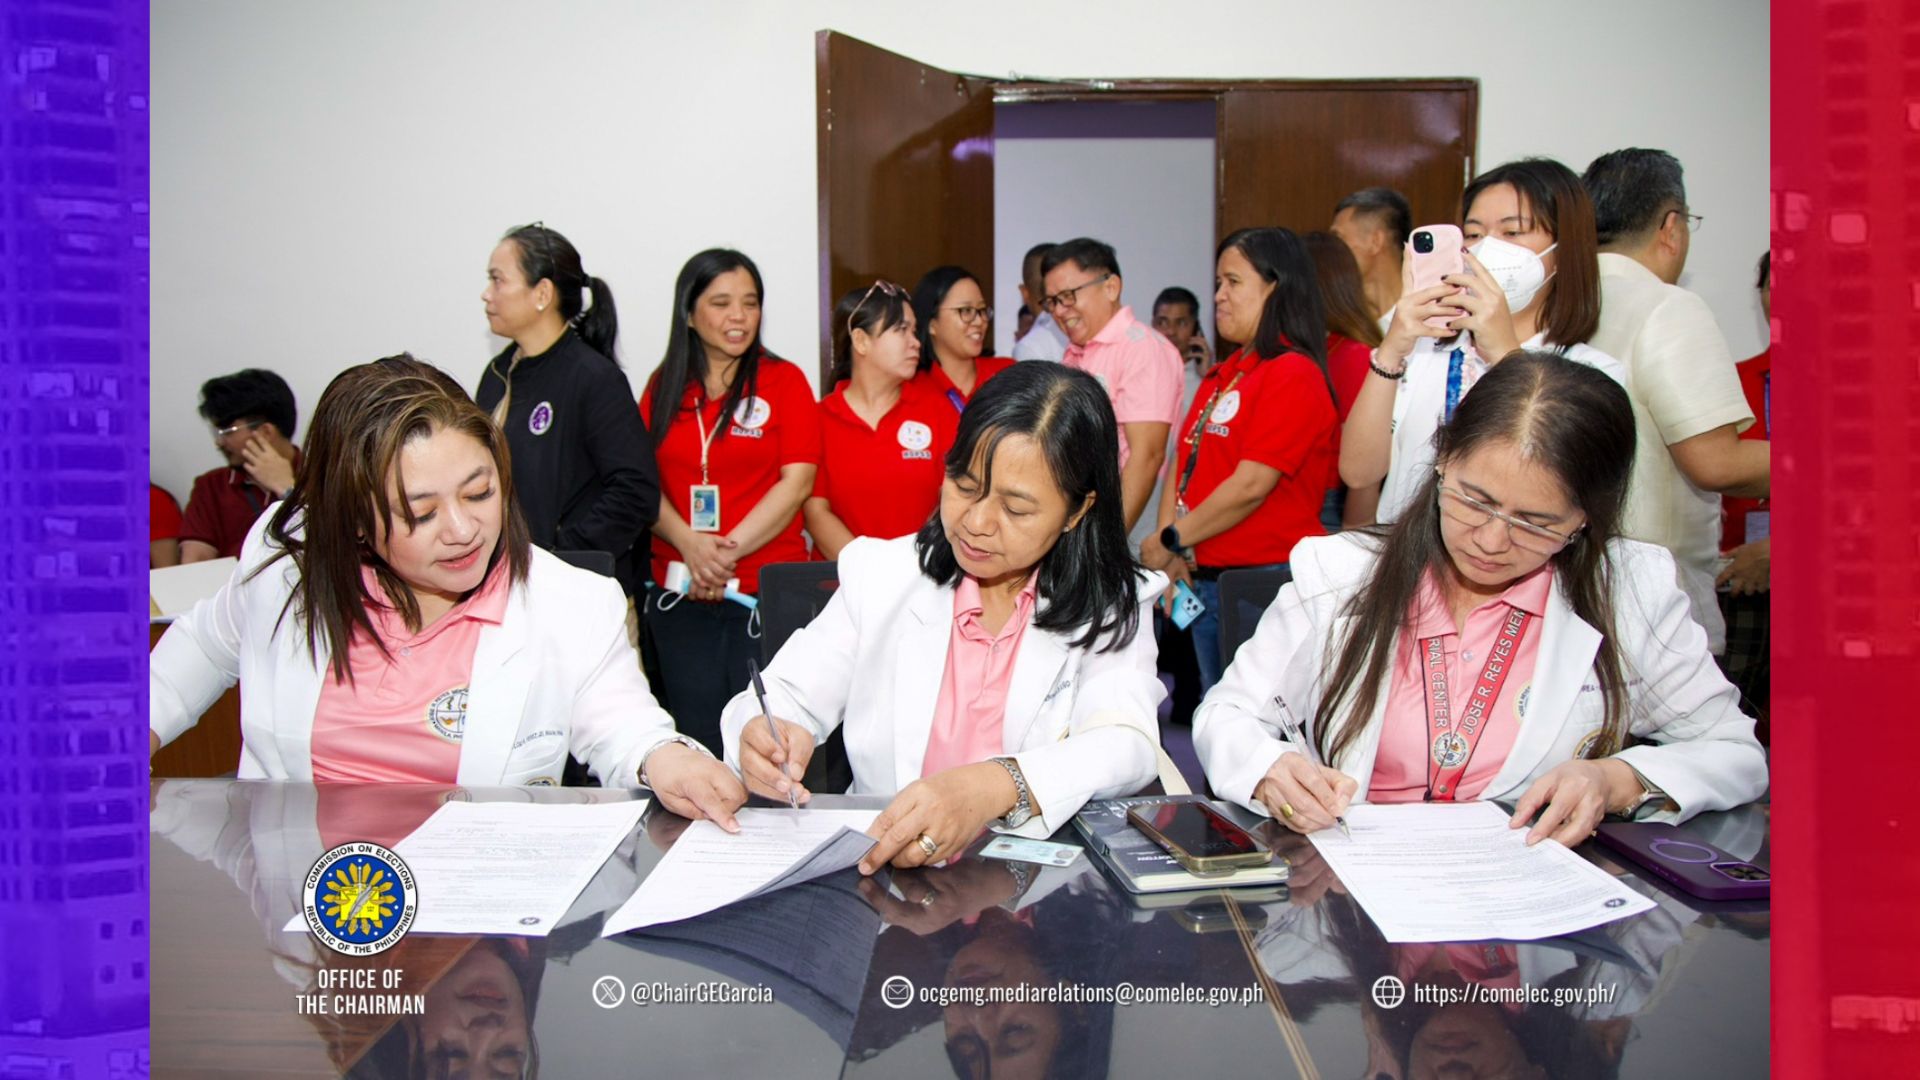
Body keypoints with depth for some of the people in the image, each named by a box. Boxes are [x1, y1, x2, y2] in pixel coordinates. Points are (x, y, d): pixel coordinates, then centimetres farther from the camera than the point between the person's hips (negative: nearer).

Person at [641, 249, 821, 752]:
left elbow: (796, 482, -6)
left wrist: (727, 550, -14)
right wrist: (690, 544, -12)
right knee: (696, 741, 8)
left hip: (766, 593, -3)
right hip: (678, 595, 3)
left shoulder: (784, 381, 2)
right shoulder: (664, 388, 11)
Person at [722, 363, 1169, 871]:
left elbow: (1129, 746, -16)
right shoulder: (879, 577, 6)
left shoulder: (1112, 605, 0)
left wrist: (997, 788, -35)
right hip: (875, 865, 2)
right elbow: (786, 699, 4)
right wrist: (763, 738, -22)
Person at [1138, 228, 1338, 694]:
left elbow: (1250, 485, -19)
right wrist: (1168, 555, -2)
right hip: (1205, 581, 8)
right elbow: (1183, 463, 12)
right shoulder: (1223, 375, 15)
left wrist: (1170, 540, -9)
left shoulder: (1292, 374, -12)